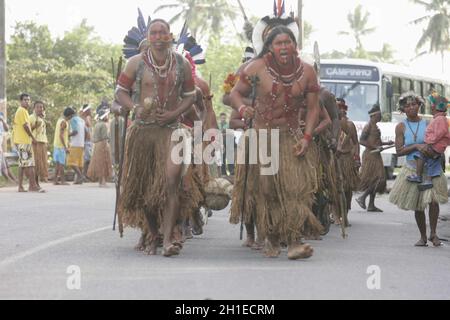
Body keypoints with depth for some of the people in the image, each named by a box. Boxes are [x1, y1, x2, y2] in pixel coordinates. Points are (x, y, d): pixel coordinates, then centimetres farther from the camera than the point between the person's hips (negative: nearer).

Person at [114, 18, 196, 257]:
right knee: (144, 186, 6)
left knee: (171, 182, -18)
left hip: (170, 129, -1)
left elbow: (190, 95, 13)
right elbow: (120, 91, 7)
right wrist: (135, 107, -13)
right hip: (142, 129, 1)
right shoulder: (136, 63, 2)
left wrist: (175, 113, -4)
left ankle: (168, 239, -20)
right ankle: (154, 237, 23)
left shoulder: (182, 64, 5)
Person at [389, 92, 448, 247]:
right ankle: (423, 237, 24)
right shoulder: (401, 127, 0)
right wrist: (416, 146, -17)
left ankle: (433, 233, -5)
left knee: (432, 198, -20)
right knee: (417, 206, 9)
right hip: (413, 169, 1)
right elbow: (399, 151, -6)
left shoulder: (428, 124, 2)